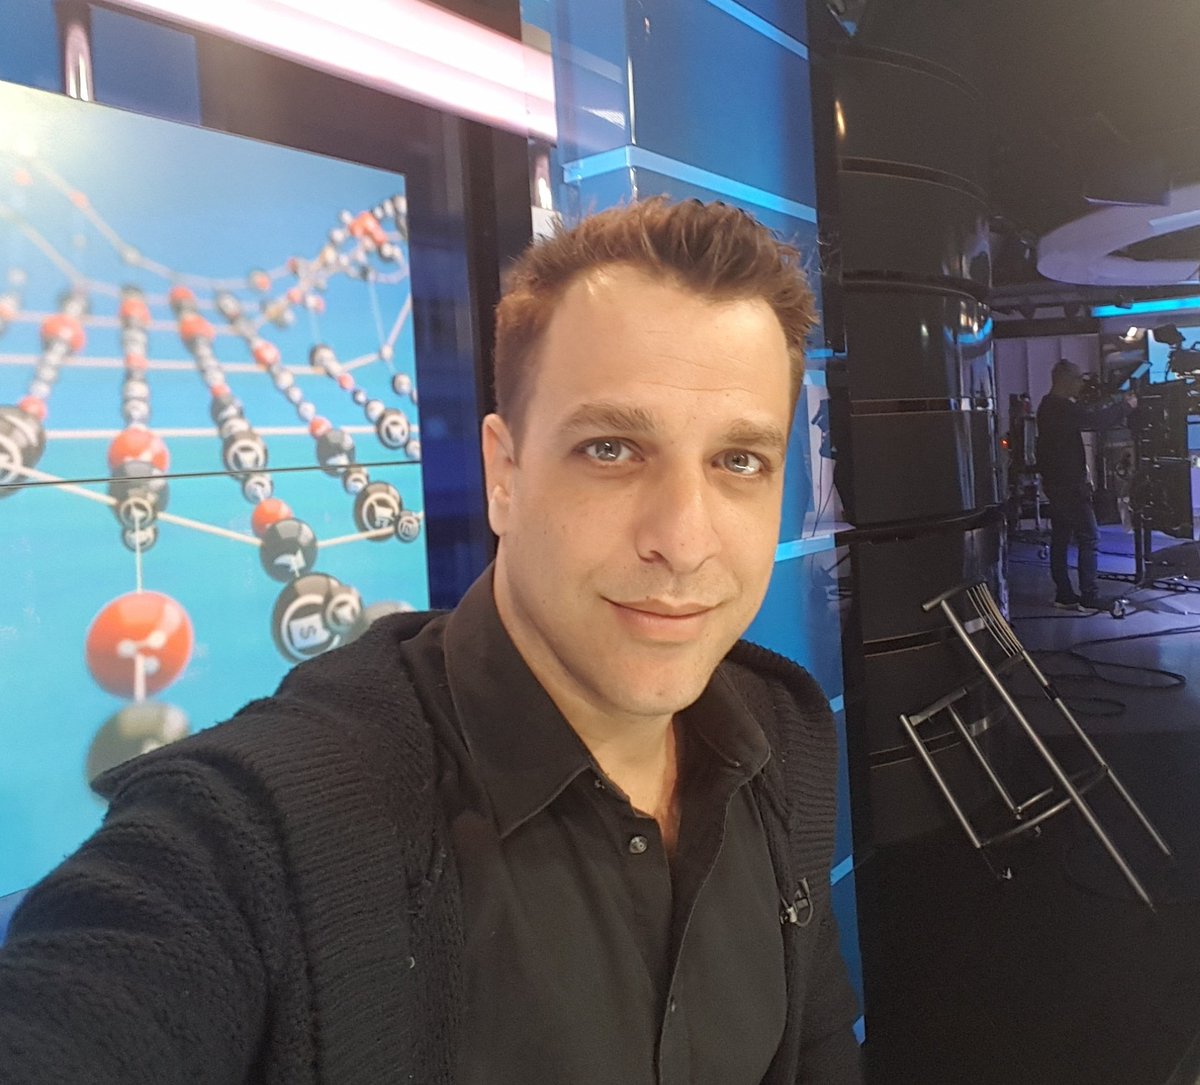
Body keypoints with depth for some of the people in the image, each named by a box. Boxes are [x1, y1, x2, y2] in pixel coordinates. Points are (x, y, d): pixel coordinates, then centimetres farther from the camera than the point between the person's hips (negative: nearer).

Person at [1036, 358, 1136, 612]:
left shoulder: (1050, 406, 14)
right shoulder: (1062, 408, -18)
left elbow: (1086, 415, 21)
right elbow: (1096, 420, -23)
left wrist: (1117, 403, 15)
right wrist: (1126, 406, -8)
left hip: (1055, 483, 10)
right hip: (1069, 484, -10)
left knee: (1060, 539, 10)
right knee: (1089, 538, -7)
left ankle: (1064, 595, 14)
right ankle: (1089, 598, -7)